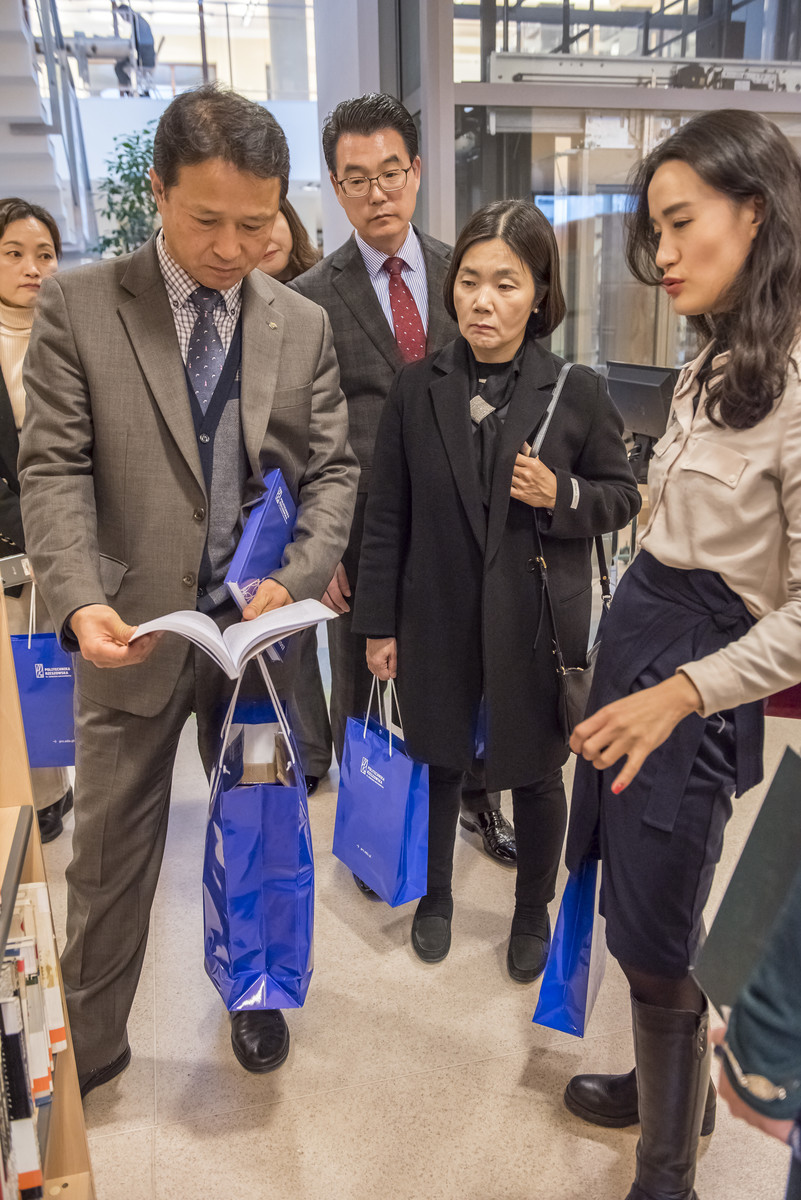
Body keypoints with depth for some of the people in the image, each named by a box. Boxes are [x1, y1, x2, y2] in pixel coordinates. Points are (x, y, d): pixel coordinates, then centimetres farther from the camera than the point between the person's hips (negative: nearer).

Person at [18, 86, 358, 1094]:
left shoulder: (302, 326, 2)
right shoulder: (77, 305, -5)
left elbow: (332, 470, 2)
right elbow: (54, 468, -9)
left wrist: (295, 578, -16)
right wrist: (78, 599, -24)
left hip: (261, 627, 2)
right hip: (133, 630, -2)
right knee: (109, 851, 12)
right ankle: (89, 1043, 36)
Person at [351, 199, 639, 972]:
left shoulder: (578, 392, -8)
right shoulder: (416, 388, -4)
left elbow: (622, 495, 2)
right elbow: (387, 516, 0)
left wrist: (562, 496, -20)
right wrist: (379, 624, 0)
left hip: (537, 627, -1)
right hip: (438, 623, 2)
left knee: (535, 777, 16)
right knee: (437, 765, 18)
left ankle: (533, 911, 43)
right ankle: (435, 896, 45)